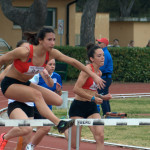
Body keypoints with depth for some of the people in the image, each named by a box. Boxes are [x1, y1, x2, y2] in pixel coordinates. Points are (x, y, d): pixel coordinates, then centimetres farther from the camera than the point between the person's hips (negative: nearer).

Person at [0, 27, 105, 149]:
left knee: (58, 101, -5)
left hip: (25, 84, 8)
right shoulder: (25, 52, -26)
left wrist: (94, 75, -4)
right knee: (36, 94, -34)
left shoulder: (51, 54, -9)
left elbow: (73, 62, -3)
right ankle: (59, 123, -41)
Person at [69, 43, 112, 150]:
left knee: (100, 135, -15)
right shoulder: (88, 69, -15)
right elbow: (76, 89, -22)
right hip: (79, 107, -7)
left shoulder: (99, 73, 10)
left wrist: (102, 97, 5)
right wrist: (93, 98, -19)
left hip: (92, 108, 7)